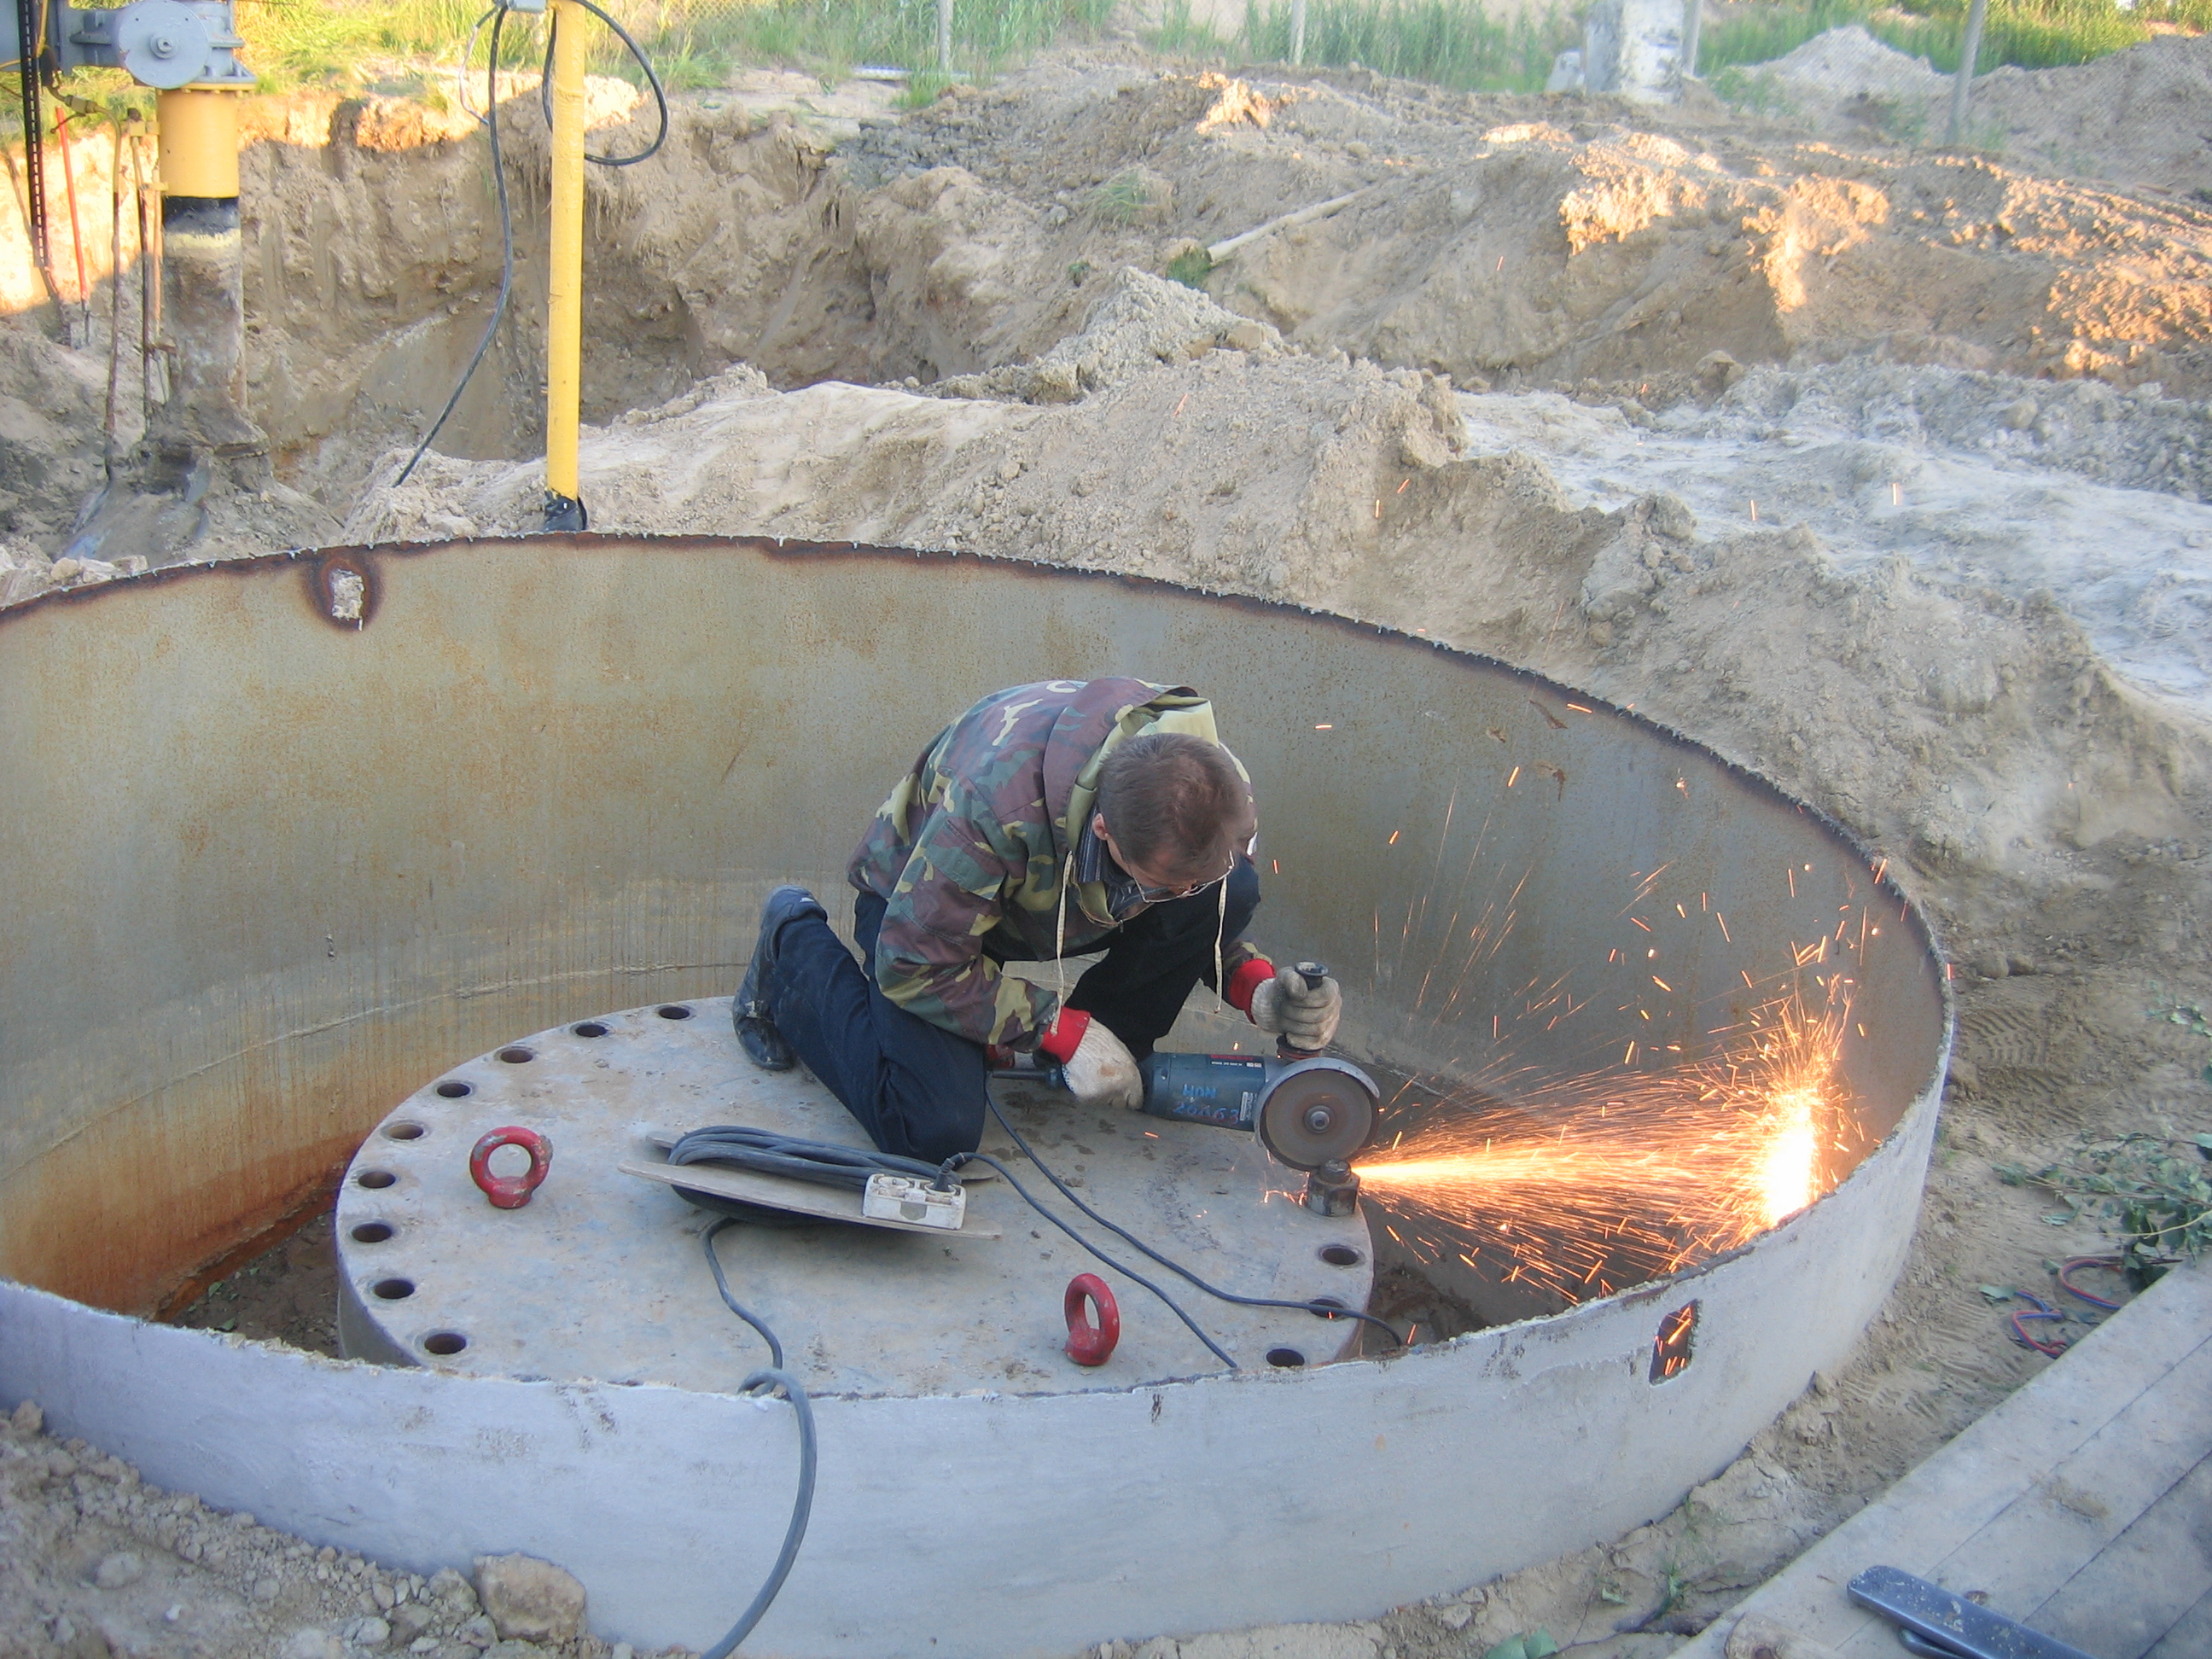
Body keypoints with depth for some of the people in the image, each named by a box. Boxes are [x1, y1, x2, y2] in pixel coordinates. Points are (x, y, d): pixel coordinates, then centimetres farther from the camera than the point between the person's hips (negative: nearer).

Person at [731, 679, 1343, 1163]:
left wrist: (1258, 989, -27)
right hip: (917, 899, -4)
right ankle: (796, 941, 4)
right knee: (936, 1132, -21)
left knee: (1231, 891, -22)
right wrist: (1064, 1031, -30)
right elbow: (916, 967, -29)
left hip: (1071, 903, 4)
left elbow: (1211, 921, -5)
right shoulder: (994, 806, -42)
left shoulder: (1219, 793, -25)